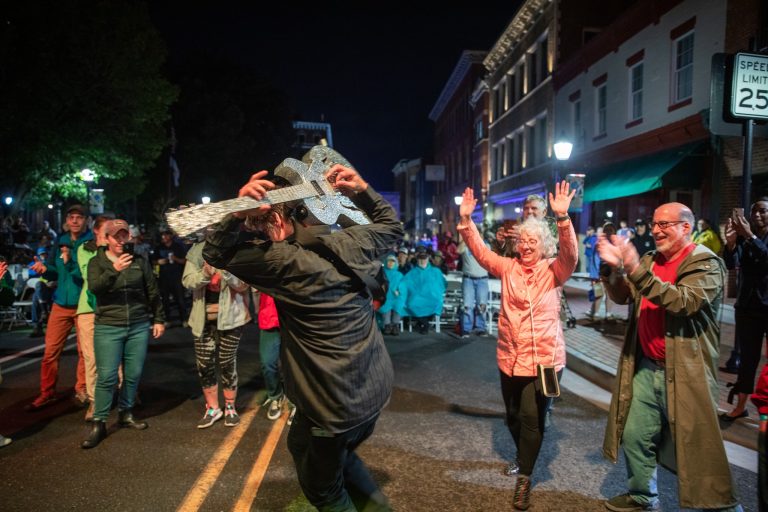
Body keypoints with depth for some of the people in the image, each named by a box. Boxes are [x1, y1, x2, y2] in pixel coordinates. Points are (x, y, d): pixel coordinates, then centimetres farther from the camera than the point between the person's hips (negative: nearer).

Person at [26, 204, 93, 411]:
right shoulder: (61, 242, 9)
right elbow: (55, 272, 12)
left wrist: (70, 262, -28)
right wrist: (45, 268, -9)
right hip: (61, 303, 5)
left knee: (84, 350, 5)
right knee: (51, 350, 6)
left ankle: (82, 389, 19)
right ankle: (47, 393, 18)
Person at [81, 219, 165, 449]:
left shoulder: (139, 261, 5)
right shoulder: (97, 262, 0)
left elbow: (152, 292, 10)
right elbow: (94, 288, -18)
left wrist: (158, 319, 9)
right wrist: (114, 270, -34)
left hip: (139, 326, 2)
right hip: (108, 328, -2)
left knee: (133, 374, 8)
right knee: (106, 377, -4)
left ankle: (125, 413, 27)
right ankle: (99, 423, 9)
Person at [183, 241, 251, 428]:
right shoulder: (197, 252, 1)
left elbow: (243, 285, -13)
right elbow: (187, 281, -7)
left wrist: (224, 269, -28)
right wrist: (205, 273, -26)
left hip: (230, 317, -3)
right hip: (204, 319, 3)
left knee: (227, 364, 6)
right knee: (204, 365, 8)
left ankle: (230, 407, 25)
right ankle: (212, 408, 26)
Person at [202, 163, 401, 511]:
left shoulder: (281, 261, -18)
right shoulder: (352, 242, -2)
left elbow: (215, 253, -7)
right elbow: (392, 227, 19)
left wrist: (238, 208, -21)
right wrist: (363, 191, 6)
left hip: (333, 405, -7)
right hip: (376, 389, 7)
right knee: (341, 455, 33)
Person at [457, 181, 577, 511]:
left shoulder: (553, 270, -4)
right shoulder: (508, 267, 4)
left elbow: (571, 254, -23)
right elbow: (480, 251, -4)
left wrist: (562, 218, -37)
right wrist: (466, 220, -17)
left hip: (544, 358, -4)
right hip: (510, 357, 4)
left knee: (532, 417, -2)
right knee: (513, 415, 18)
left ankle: (524, 478, 15)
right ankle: (525, 456, 45)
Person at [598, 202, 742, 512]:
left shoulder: (706, 263, -9)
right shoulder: (650, 260, 10)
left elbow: (685, 301, -26)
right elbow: (622, 297, 8)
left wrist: (636, 270, -33)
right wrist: (615, 267, -10)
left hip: (683, 372, -6)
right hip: (645, 368, 6)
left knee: (696, 447, 4)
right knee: (634, 437, 14)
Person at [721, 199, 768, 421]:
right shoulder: (742, 238, 4)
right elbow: (731, 264, -13)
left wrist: (750, 236, -32)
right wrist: (730, 243, -30)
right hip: (748, 307, 3)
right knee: (747, 357, 9)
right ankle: (740, 406, 18)